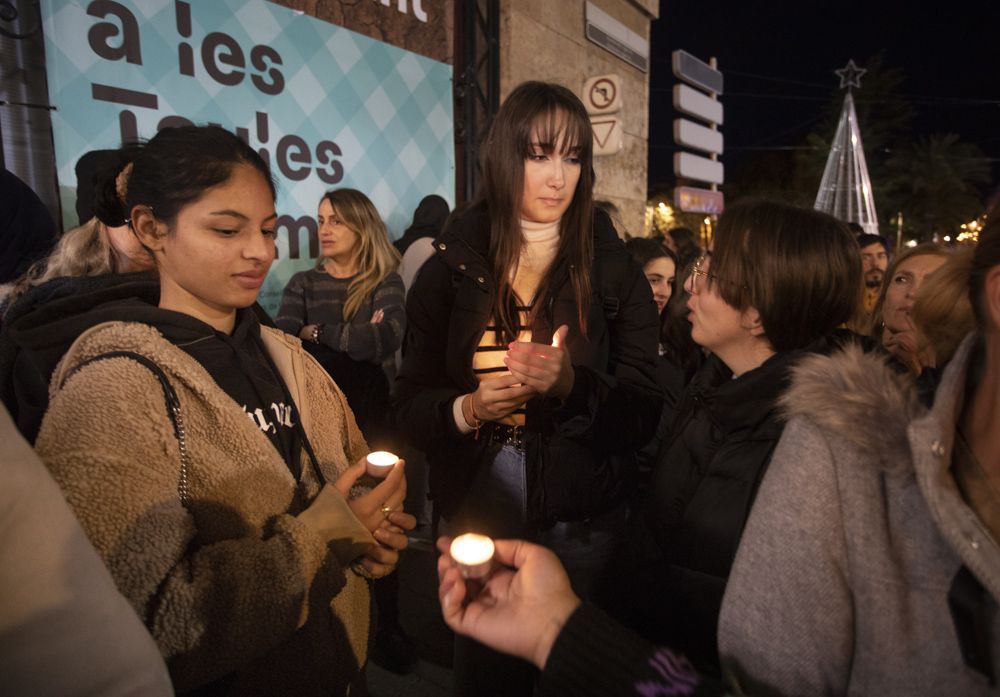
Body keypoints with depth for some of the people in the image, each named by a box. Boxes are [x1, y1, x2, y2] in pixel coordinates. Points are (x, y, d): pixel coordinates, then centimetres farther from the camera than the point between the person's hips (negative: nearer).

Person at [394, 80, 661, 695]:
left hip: (582, 526, -1)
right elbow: (411, 407, 0)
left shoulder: (615, 271, -3)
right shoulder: (450, 269, -1)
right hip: (473, 518, 1)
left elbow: (643, 415, -6)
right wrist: (466, 410, -19)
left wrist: (571, 384, -23)